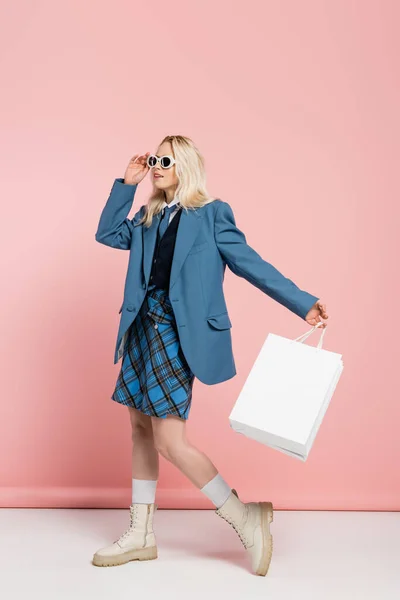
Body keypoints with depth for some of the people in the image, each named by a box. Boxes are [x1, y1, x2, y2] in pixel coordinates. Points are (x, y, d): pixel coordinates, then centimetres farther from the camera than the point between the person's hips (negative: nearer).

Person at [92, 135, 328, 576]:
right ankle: (140, 535, 24)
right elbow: (107, 234, 19)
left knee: (169, 441, -12)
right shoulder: (148, 219, 15)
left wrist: (304, 304, -12)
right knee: (140, 428, 11)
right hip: (143, 326, 7)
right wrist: (126, 184, 12)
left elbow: (249, 262, -6)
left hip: (178, 333, -7)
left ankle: (245, 519, 4)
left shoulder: (211, 213, -3)